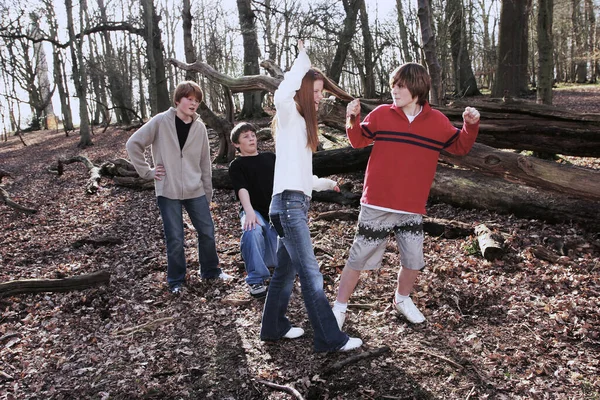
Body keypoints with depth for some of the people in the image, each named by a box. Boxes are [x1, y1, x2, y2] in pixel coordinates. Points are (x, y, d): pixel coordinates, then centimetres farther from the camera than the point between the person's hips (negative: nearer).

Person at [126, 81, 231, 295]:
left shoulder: (200, 128, 3)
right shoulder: (161, 122, -7)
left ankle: (210, 271, 30)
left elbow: (205, 164, 8)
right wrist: (147, 171, -5)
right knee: (175, 239, 2)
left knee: (207, 232, 8)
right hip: (168, 192, -3)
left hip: (195, 191, 3)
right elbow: (133, 144, -2)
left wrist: (208, 195, 10)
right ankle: (176, 281, 21)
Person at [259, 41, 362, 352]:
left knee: (286, 269, 15)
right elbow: (281, 95, -31)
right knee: (310, 273, -9)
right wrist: (302, 61, -19)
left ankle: (274, 326, 26)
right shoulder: (289, 115, -5)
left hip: (296, 202, 10)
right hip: (289, 202, -10)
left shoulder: (302, 122, 22)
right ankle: (329, 338, -5)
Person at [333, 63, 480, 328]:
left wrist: (470, 126, -6)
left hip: (412, 208, 2)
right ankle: (339, 308, 21)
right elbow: (358, 140, 7)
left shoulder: (437, 121, 1)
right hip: (377, 206, -2)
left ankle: (402, 299, 38)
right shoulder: (382, 114, -3)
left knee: (413, 260, 9)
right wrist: (353, 119, -11)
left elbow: (460, 147, 11)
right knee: (359, 258, 4)